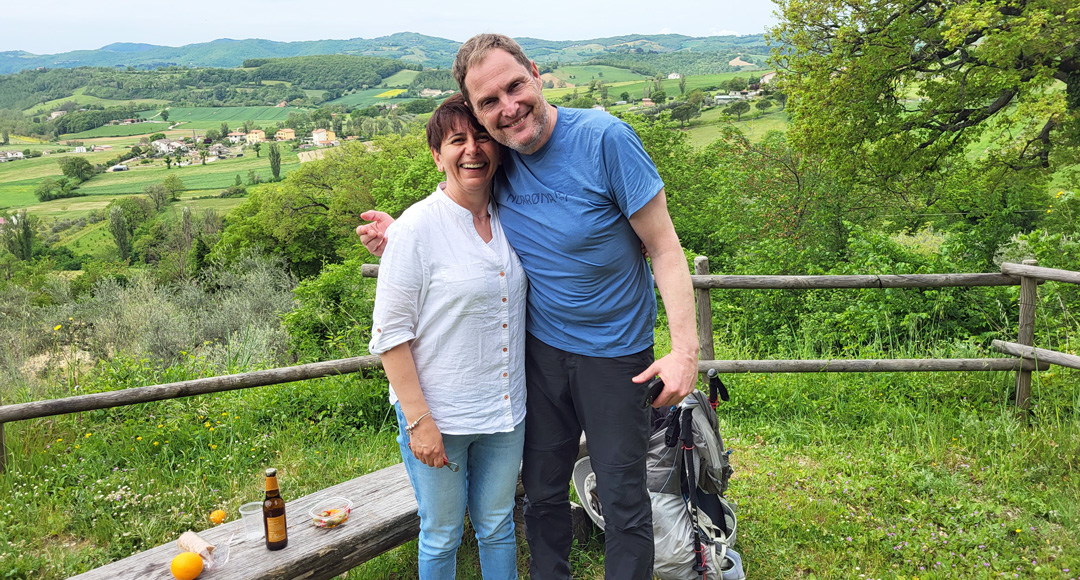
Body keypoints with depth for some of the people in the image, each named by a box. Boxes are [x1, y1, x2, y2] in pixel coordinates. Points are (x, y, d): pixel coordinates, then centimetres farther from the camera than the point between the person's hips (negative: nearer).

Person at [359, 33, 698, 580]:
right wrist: (401, 240, -4)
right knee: (542, 491, 17)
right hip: (540, 347, 4)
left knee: (624, 501, 6)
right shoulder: (496, 159, -3)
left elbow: (665, 249, -16)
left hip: (614, 351, -4)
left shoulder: (604, 138, -18)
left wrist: (685, 348, -23)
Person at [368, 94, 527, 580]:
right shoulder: (417, 228, -14)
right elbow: (390, 334, -13)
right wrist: (418, 421, -15)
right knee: (441, 536, 13)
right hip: (438, 414, -4)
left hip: (506, 411, 5)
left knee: (497, 526, 20)